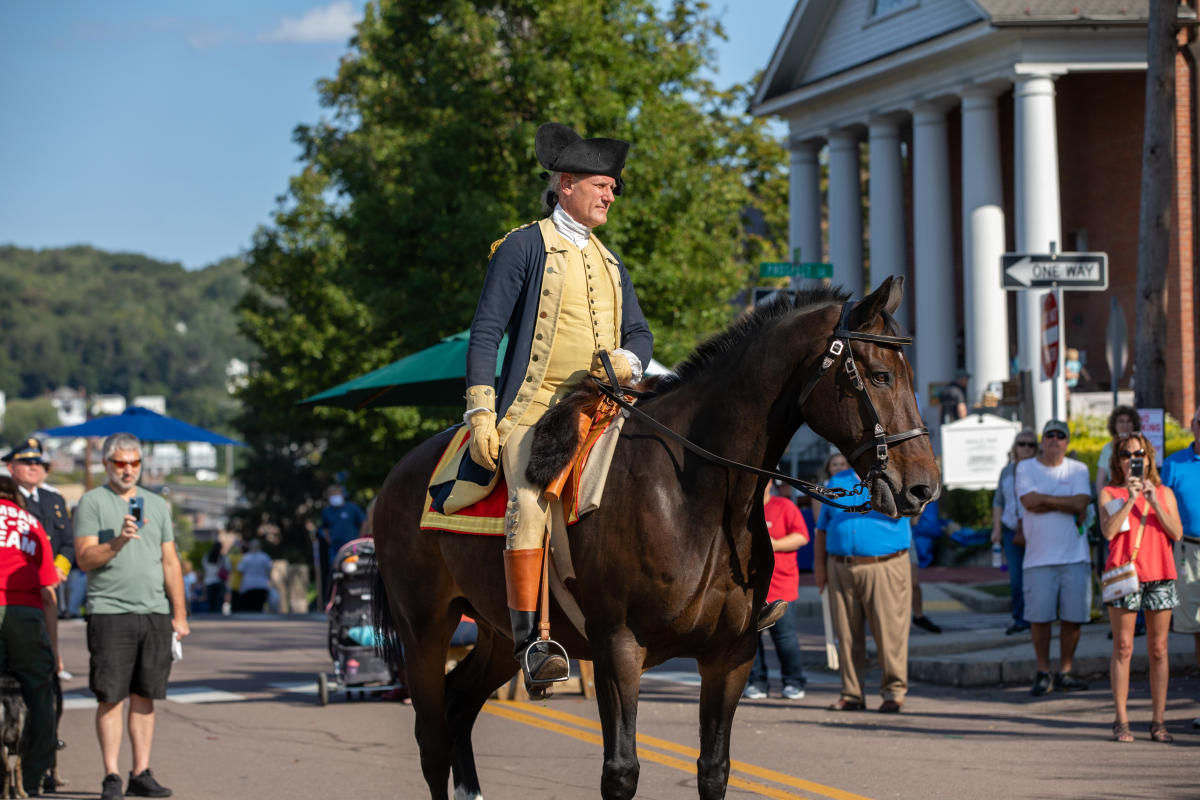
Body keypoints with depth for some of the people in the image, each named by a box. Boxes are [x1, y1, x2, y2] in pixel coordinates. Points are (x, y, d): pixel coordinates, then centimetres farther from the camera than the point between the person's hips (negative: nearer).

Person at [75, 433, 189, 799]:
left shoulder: (157, 504, 16)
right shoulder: (92, 502, 2)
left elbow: (170, 562, 16)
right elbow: (84, 558, -6)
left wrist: (179, 614, 11)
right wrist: (118, 542, -22)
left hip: (155, 612, 4)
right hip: (109, 610, -4)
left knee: (144, 697, 5)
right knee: (111, 697, -5)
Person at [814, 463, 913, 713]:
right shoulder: (837, 482, 16)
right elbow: (822, 528, 18)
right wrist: (819, 564, 9)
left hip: (885, 569, -4)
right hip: (841, 569, 4)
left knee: (890, 632, -6)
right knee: (847, 634, 4)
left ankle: (894, 692, 1)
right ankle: (851, 694, 11)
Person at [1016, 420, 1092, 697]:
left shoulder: (1078, 469, 10)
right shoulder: (1026, 468, 7)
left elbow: (1081, 504, -6)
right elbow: (1029, 500, -11)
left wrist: (1045, 500, -6)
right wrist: (1064, 501, -5)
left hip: (1074, 556, 1)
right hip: (1039, 557, -1)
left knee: (1073, 616, -1)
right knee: (1040, 617, -3)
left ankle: (1065, 672, 11)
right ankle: (1043, 673, 9)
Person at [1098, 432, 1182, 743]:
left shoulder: (1164, 493, 14)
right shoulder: (1110, 494, 8)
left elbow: (1176, 533, 1)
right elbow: (1108, 532, -8)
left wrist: (1154, 503, -8)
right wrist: (1130, 499, -12)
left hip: (1159, 575, 2)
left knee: (1158, 650, 2)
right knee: (1123, 649, -5)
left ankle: (1158, 721, 7)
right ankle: (1121, 721, -3)